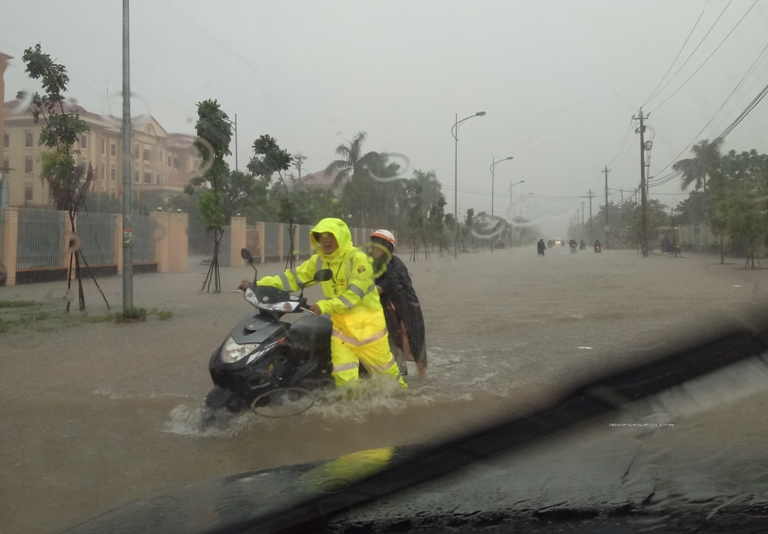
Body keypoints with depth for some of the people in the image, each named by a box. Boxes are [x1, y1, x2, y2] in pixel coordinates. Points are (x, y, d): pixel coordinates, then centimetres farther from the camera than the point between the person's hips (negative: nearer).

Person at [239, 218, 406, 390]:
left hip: (366, 323, -4)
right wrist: (258, 285, -10)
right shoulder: (319, 261, 2)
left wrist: (324, 306, -36)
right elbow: (293, 277, 0)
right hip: (341, 324, 5)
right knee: (343, 376, -4)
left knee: (383, 365, 13)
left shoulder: (358, 259, -17)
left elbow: (354, 294, -24)